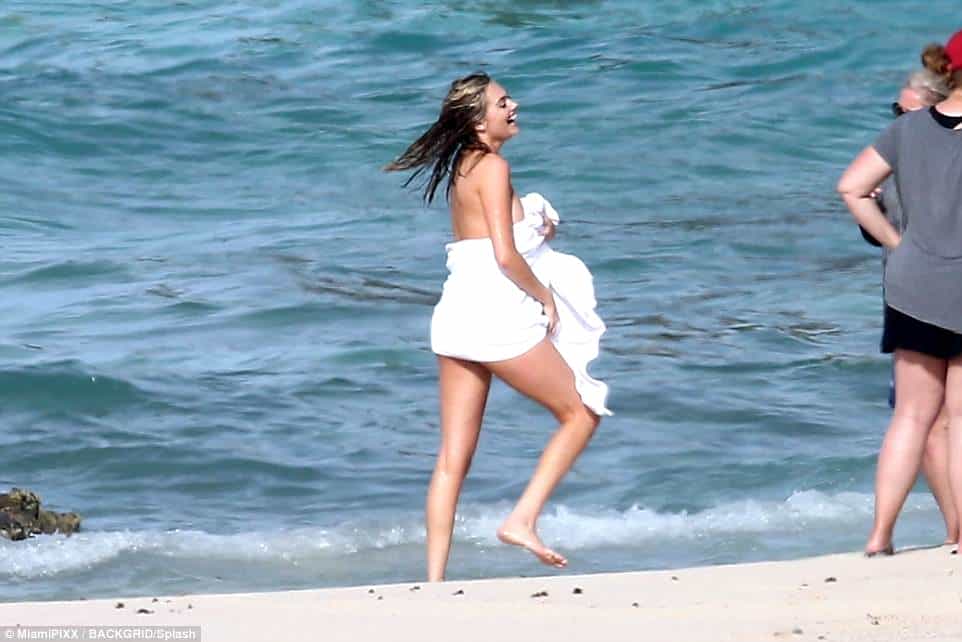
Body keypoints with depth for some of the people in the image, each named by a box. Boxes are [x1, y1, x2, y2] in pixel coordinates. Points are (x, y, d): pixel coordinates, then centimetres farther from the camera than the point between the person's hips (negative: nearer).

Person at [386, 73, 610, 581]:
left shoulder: (463, 167, 16)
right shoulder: (493, 167, -10)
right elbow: (505, 256, -18)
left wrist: (535, 228, 10)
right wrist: (547, 298, -4)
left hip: (456, 314, 8)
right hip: (498, 314, -8)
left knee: (453, 457, 6)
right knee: (581, 414, 7)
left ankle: (433, 581, 3)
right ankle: (522, 520, -2)